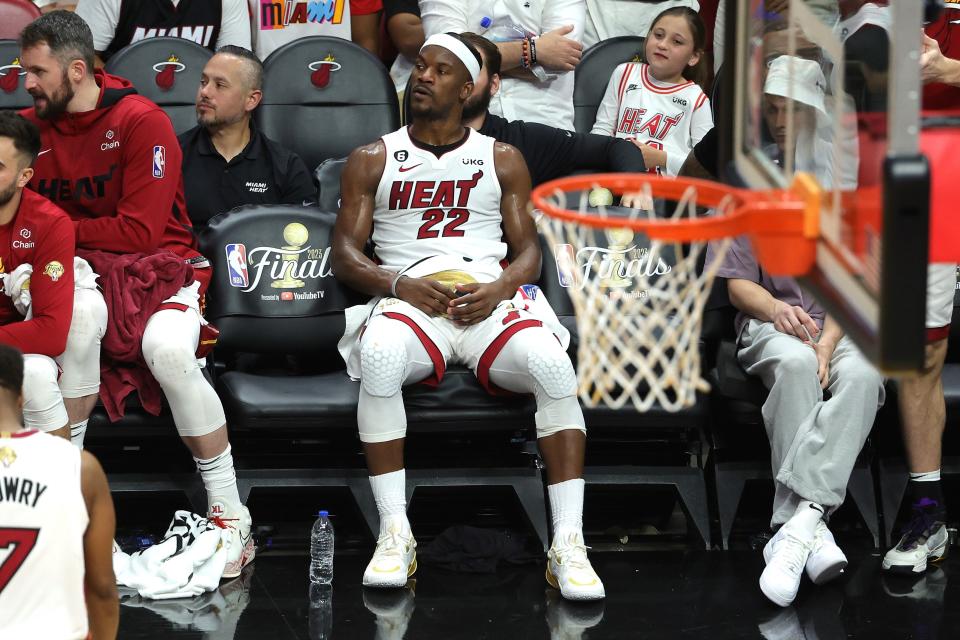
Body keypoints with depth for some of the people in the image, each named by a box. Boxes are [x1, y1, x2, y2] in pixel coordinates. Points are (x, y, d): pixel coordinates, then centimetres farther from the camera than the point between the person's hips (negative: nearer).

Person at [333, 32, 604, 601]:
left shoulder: (502, 160, 18)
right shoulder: (372, 161, 16)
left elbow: (529, 249, 13)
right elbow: (345, 254, 9)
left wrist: (499, 289, -10)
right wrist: (400, 285, -11)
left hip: (490, 295, 1)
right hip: (409, 297, -1)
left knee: (552, 364, -33)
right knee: (379, 357, -38)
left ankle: (568, 543, -31)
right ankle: (395, 534, -30)